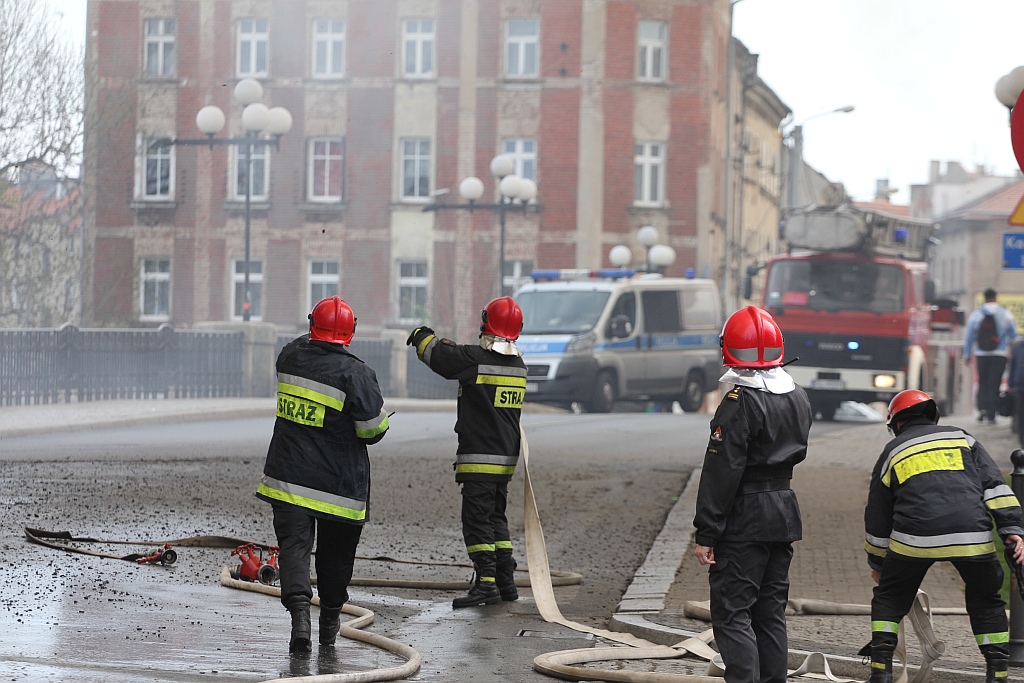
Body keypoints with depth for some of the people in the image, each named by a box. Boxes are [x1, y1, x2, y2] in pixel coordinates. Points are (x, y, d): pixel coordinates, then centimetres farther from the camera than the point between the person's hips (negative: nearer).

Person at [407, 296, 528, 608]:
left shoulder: (474, 358, -14)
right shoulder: (518, 364, 8)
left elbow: (435, 354, -3)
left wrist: (422, 335, 18)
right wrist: (455, 347, 31)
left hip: (478, 457, -7)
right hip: (506, 456, 7)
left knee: (477, 519, -6)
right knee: (496, 517, 17)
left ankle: (487, 584, -12)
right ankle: (506, 581, 18)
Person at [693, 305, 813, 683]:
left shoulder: (740, 402, -17)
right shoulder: (799, 398, 8)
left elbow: (722, 472, -18)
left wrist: (706, 533, -16)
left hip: (745, 521, -8)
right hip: (785, 514, 8)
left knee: (731, 612, -4)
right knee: (771, 611, 14)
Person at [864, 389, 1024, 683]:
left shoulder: (892, 452, 21)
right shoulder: (962, 438, 23)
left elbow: (877, 515, 25)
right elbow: (993, 484, 9)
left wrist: (877, 563, 36)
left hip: (914, 537, -1)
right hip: (973, 536, 1)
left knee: (889, 598, 19)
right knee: (986, 601, 21)